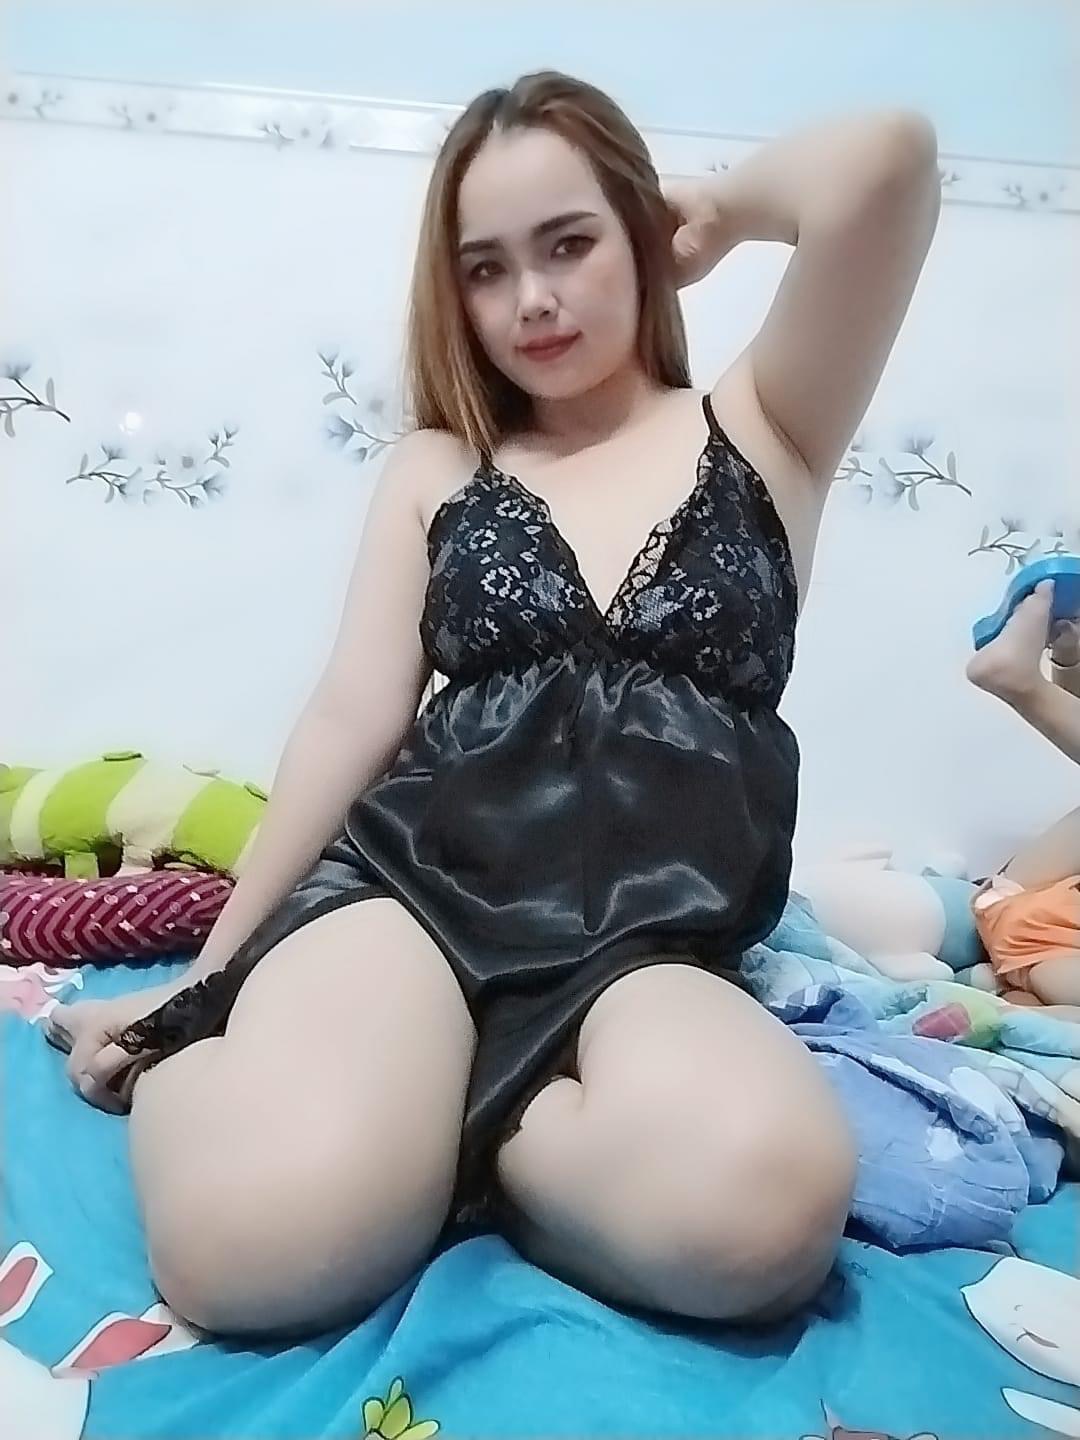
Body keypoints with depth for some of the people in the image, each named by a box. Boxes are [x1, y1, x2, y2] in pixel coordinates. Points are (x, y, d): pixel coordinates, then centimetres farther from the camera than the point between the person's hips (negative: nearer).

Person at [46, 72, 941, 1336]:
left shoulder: (757, 431, 11)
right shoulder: (437, 468, 15)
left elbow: (887, 155, -5)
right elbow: (352, 717, 9)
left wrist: (724, 208, 16)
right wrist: (204, 979, 7)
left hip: (651, 940, 0)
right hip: (410, 878, 1)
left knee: (763, 1200, -35)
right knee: (250, 1238, -29)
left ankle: (435, 1113, -8)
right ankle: (199, 1064, 4)